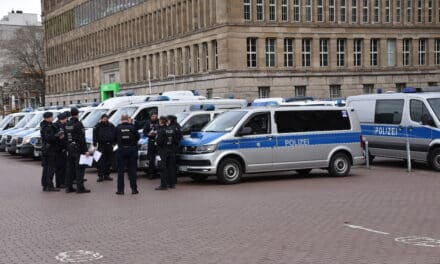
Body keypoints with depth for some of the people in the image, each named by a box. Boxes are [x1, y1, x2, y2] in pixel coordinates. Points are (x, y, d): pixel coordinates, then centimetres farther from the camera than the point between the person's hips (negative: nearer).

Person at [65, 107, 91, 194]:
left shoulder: (67, 124, 10)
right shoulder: (78, 124, -14)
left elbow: (65, 137, 12)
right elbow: (82, 139, -17)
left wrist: (67, 149, 17)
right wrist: (85, 150, -16)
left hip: (70, 149, 7)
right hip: (78, 149, -7)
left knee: (70, 168, 11)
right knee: (80, 168, -4)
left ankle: (69, 187, 14)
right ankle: (80, 188, -6)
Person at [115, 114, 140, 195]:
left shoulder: (118, 128, -6)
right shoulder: (132, 127, -7)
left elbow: (115, 139, 3)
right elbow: (137, 137, -1)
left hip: (121, 150, 0)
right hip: (132, 150, 0)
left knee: (120, 170, 7)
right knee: (132, 170, 8)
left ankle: (120, 189, 5)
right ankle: (134, 189, 9)